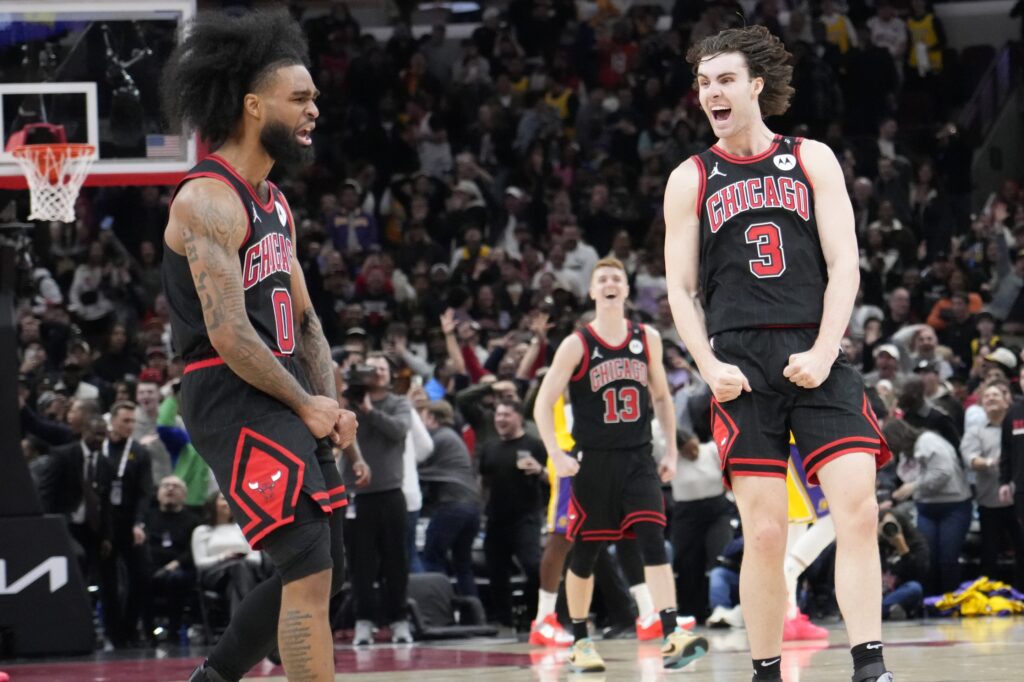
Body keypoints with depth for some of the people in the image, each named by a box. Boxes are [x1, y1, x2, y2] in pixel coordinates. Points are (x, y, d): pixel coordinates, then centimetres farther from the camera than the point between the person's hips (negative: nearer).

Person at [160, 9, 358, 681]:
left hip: (284, 398, 10)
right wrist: (307, 405, -13)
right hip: (231, 398, -10)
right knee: (309, 568, -17)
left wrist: (331, 404, 6)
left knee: (323, 571, 13)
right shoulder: (207, 200, -15)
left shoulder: (274, 203, 16)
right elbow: (228, 333, -21)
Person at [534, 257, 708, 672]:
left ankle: (672, 638, -24)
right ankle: (580, 642, 20)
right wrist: (556, 456, -15)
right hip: (594, 462, -2)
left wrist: (671, 451, 11)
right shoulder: (577, 345, -5)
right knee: (585, 553, 5)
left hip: (638, 460, 2)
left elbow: (661, 396, 17)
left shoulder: (648, 340, 5)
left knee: (653, 541, -15)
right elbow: (543, 405, -4)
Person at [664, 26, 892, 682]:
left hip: (817, 358, 0)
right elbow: (681, 289, 10)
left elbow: (844, 266, 3)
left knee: (859, 510, -14)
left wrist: (823, 353, -10)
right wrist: (709, 367, -6)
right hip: (742, 365, 0)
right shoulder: (690, 180, 11)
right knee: (765, 533, -4)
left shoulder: (812, 160, 10)